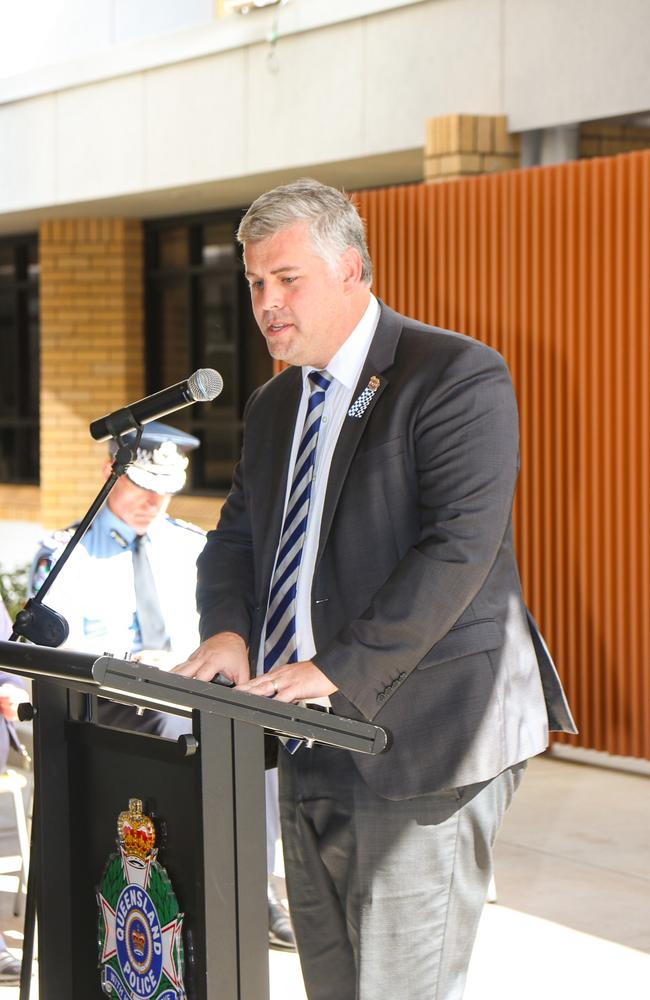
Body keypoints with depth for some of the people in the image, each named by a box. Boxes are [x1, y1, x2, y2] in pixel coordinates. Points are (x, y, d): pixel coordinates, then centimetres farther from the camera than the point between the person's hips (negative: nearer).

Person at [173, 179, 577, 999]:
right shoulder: (274, 405, 17)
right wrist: (228, 630, -4)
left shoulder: (456, 377, -10)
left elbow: (459, 546, -20)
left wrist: (341, 669, -26)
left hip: (423, 738, -8)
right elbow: (236, 533, 19)